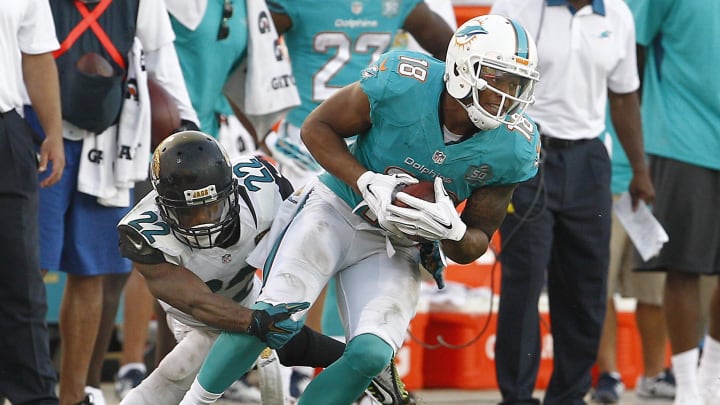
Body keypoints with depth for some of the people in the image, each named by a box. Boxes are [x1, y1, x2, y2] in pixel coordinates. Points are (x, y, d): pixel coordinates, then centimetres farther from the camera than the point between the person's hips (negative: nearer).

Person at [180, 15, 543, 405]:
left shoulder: (514, 149, -14)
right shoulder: (402, 83, -23)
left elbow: (476, 242, -1)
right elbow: (317, 127, -7)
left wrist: (451, 232, -26)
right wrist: (367, 183, -23)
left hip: (397, 249, 3)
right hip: (338, 210, -3)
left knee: (371, 355, -19)